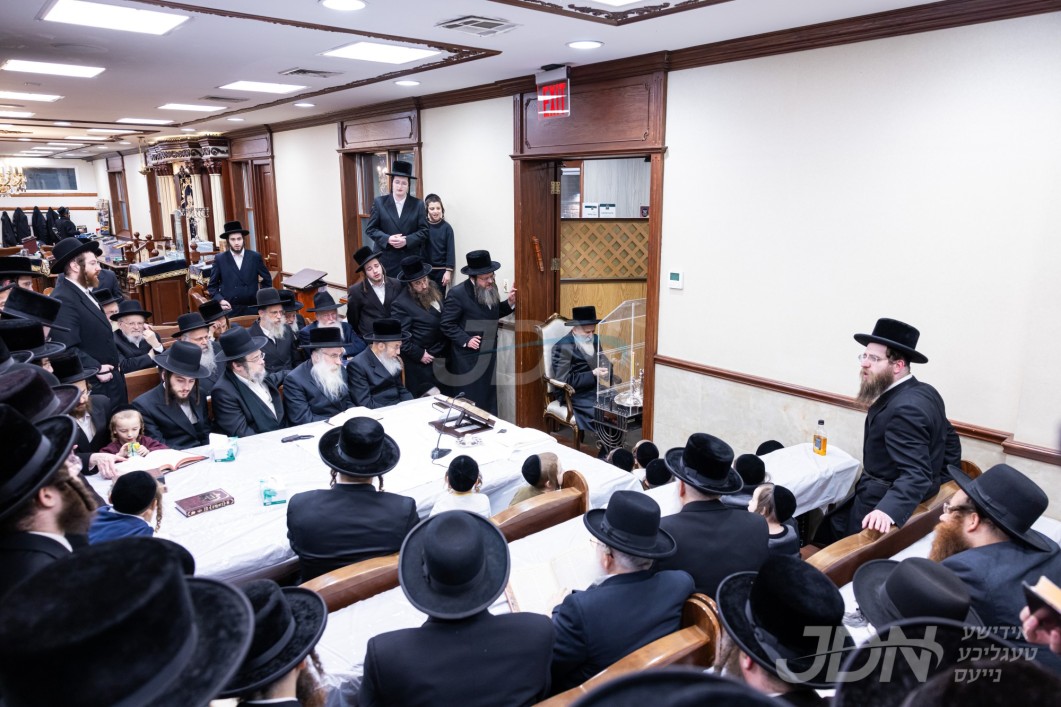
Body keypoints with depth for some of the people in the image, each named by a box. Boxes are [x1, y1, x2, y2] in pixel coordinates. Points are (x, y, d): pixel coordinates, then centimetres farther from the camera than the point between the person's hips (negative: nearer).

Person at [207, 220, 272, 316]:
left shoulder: (255, 257, 3)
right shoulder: (220, 259, 1)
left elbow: (267, 280, 12)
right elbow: (212, 286, 6)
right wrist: (220, 300, -10)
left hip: (252, 308, 1)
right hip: (229, 309, -1)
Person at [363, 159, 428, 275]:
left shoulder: (418, 204, 4)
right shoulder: (379, 202, 3)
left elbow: (424, 230, 1)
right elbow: (370, 229, 2)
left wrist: (407, 240, -15)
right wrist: (387, 239, -15)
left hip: (410, 259, 1)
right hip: (385, 258, 0)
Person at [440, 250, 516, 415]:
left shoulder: (490, 289, 5)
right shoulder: (457, 294, -16)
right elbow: (447, 325, -14)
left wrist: (509, 303, 1)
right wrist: (466, 340, -22)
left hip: (489, 355, 7)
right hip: (468, 358, -7)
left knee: (489, 399, 15)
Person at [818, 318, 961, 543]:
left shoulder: (905, 409, -26)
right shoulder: (924, 392, 6)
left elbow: (916, 473, -33)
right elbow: (949, 441, 17)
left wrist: (888, 510, -46)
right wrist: (938, 482, 22)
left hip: (883, 503, -10)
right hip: (886, 497, 10)